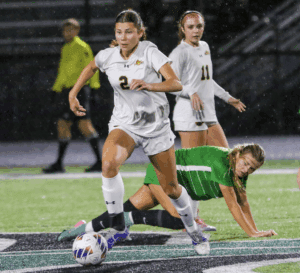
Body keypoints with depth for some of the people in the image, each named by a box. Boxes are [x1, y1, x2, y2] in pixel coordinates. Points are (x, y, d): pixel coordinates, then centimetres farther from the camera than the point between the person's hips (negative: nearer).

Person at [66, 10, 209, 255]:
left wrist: (149, 85, -45)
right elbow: (91, 67, 20)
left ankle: (193, 230, 37)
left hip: (156, 127, -1)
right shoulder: (108, 56, -6)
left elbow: (176, 84, -29)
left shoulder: (150, 53, -17)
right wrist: (74, 93, 14)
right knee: (109, 163, -32)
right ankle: (118, 227, -20)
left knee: (171, 188, 8)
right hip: (124, 124, 1)